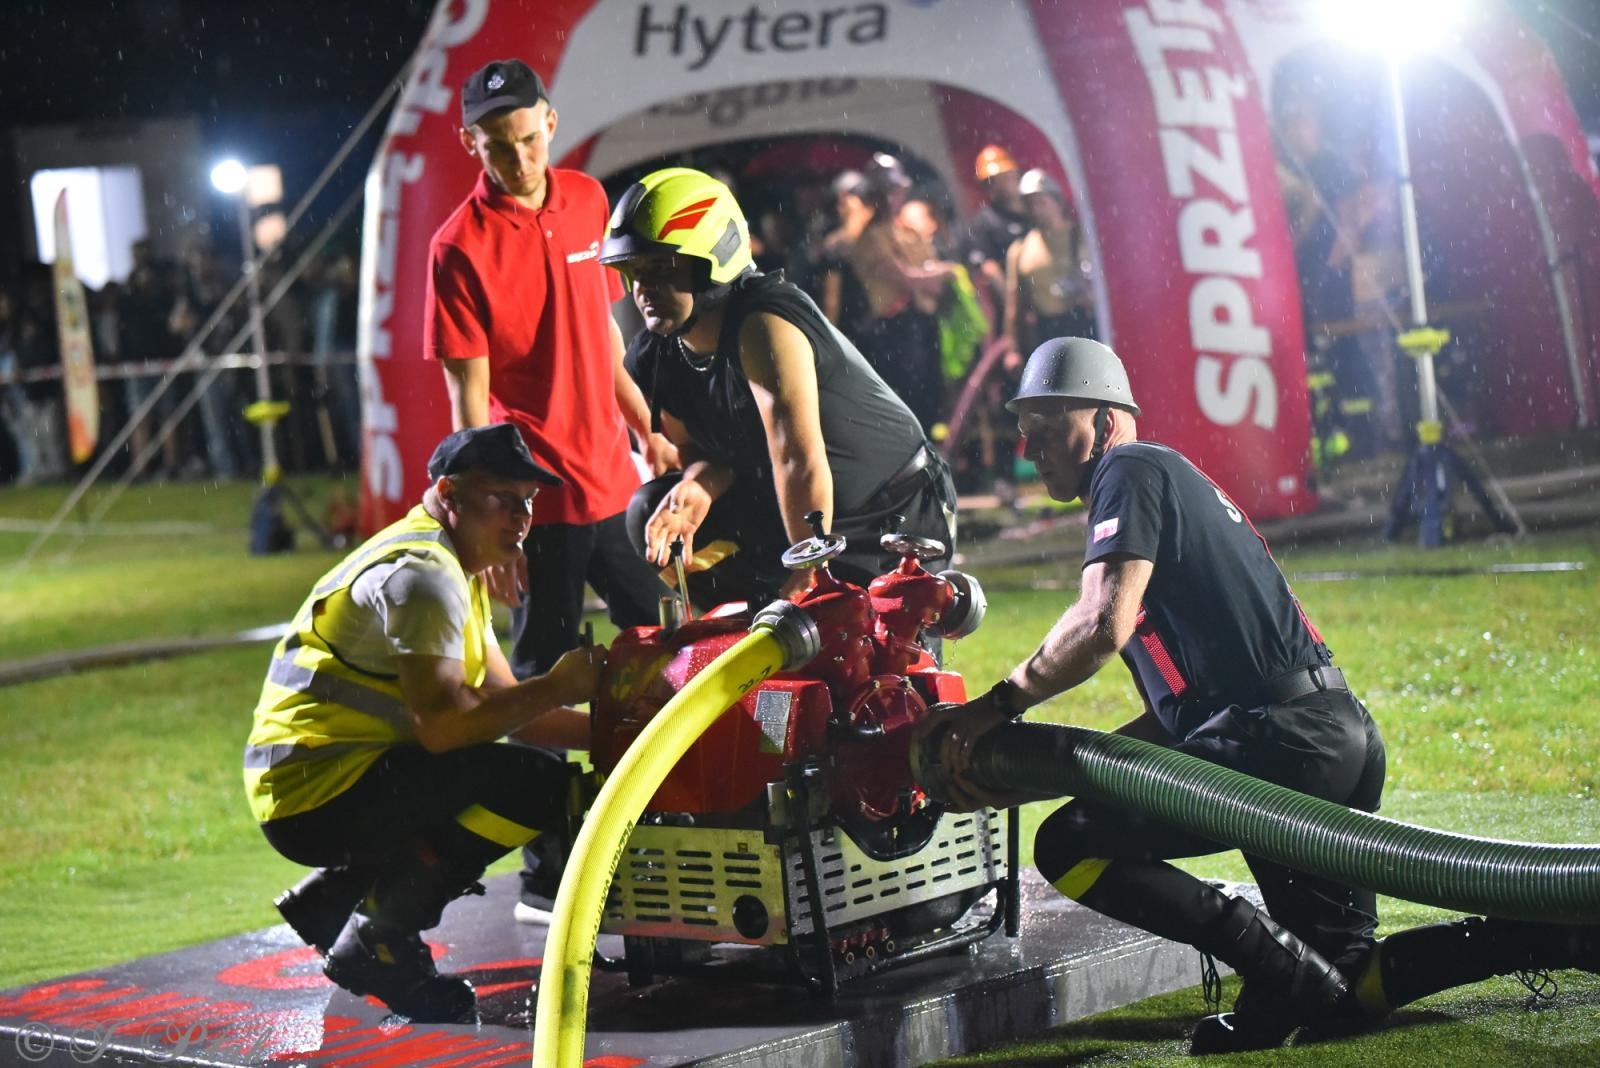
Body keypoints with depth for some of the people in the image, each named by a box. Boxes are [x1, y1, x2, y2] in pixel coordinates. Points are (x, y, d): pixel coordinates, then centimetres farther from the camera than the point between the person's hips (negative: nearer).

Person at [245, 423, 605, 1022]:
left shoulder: (455, 571, 18)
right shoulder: (422, 573, -15)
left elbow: (503, 706, 14)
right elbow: (440, 725, -26)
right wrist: (555, 688, -18)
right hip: (316, 794, -10)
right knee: (534, 785, -21)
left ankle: (331, 893, 19)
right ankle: (381, 939, -10)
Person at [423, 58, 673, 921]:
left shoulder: (587, 200, 6)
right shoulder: (460, 249, -13)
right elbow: (469, 398, -14)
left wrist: (645, 429, 17)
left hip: (614, 478, 7)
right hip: (542, 493, -7)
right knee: (545, 680, 0)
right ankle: (546, 876, 9)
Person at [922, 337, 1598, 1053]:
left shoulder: (1132, 470, 0)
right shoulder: (1182, 485, 29)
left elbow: (1103, 626, -18)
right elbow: (1174, 716, 26)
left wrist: (995, 707, -5)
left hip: (1282, 738, -10)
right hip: (1342, 740, 10)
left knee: (1069, 846, -10)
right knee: (1347, 987, 14)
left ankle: (1282, 970, -14)